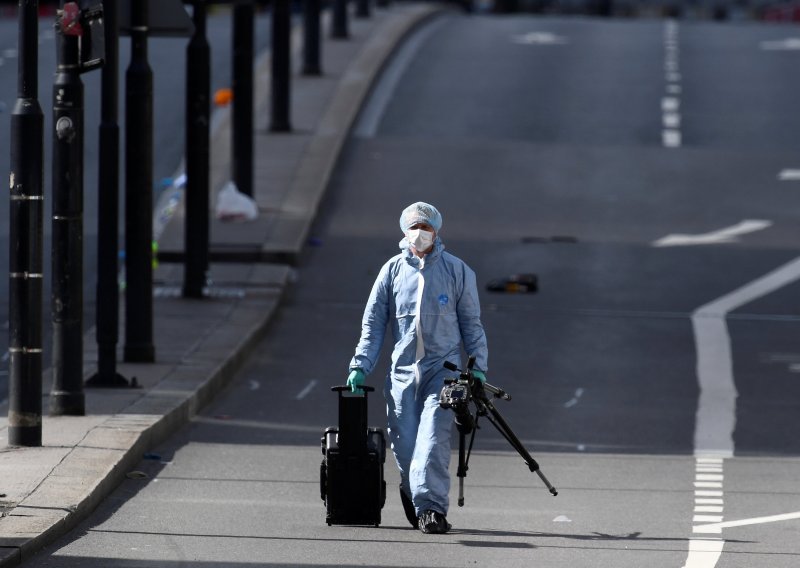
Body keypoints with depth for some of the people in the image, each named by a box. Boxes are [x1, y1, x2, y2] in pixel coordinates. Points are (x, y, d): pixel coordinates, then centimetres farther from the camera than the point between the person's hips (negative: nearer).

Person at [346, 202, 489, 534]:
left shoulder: (457, 272, 7)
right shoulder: (392, 271, 11)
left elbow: (471, 323, 11)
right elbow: (373, 323, 13)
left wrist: (478, 367, 3)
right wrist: (360, 366, 5)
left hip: (442, 368, -2)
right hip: (402, 369, 2)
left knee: (433, 438, -18)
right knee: (404, 443, -1)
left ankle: (430, 507, -22)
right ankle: (412, 495, 21)